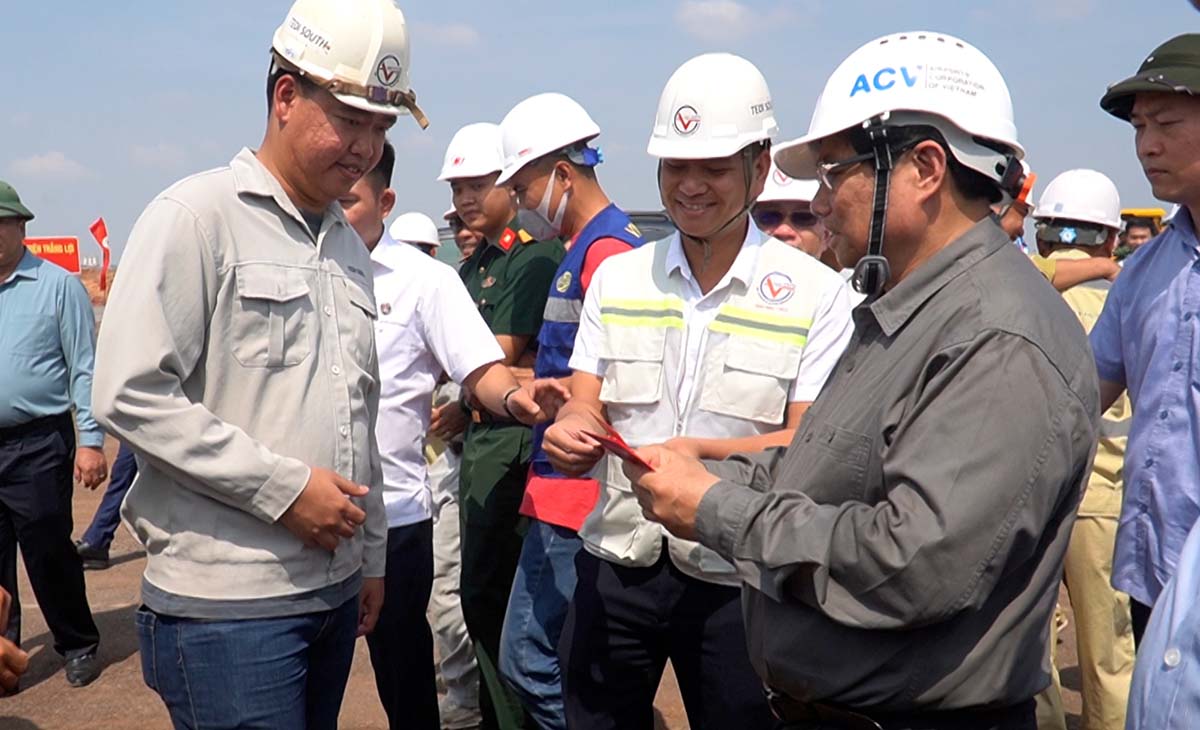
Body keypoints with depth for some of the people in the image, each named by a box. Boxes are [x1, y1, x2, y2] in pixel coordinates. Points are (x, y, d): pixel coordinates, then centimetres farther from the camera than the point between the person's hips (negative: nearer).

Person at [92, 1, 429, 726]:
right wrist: (284, 488, -16)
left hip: (336, 592, 7)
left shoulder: (348, 243, 15)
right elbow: (130, 395, -17)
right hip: (228, 604, -7)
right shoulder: (197, 215, -9)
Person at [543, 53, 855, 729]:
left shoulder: (817, 293, -5)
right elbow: (585, 402, 5)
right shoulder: (616, 277, 7)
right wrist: (572, 429, -19)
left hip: (740, 578, -3)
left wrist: (701, 452, -27)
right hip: (616, 563, 3)